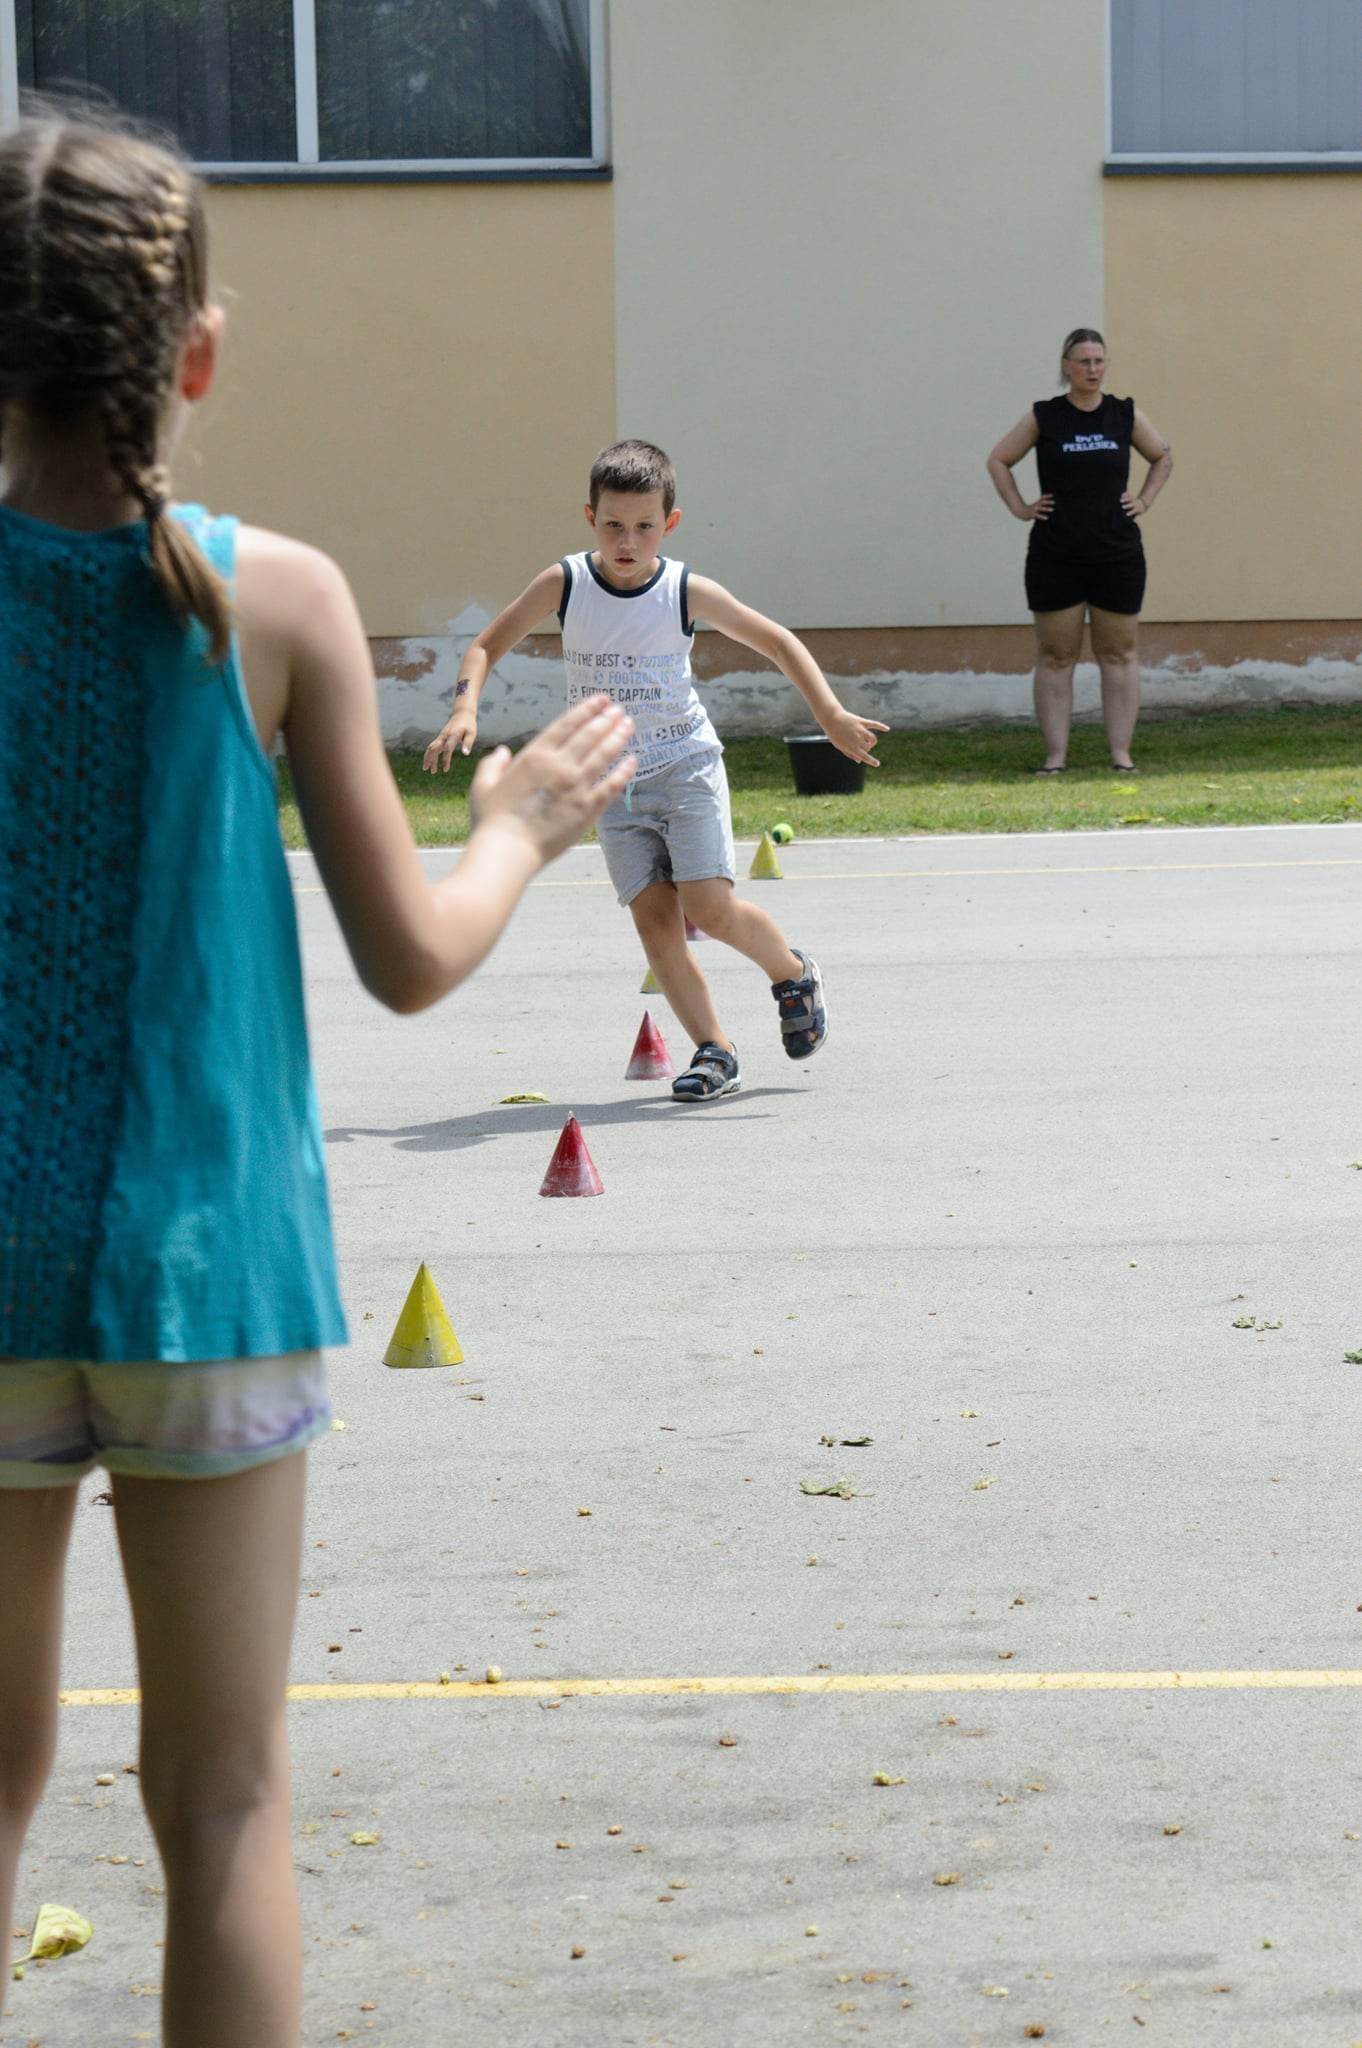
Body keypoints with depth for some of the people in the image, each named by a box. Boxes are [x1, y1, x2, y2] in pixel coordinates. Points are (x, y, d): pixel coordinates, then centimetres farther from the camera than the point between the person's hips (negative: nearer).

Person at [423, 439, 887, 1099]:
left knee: (709, 906, -15)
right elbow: (487, 647, 0)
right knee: (654, 916, -8)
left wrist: (832, 716, -8)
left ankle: (793, 972, 14)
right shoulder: (564, 584, -7)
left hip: (686, 767, -2)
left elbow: (777, 642, 0)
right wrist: (465, 711, -18)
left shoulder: (688, 592, -10)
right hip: (612, 783, 2)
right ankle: (714, 1051, -1)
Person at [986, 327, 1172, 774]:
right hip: (1055, 557, -1)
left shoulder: (1126, 415, 5)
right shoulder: (1043, 418, 1)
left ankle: (1121, 752, 7)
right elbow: (999, 460, 9)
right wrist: (1018, 507, 0)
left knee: (1119, 654, 3)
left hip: (1117, 555, 1)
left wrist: (1145, 500, 8)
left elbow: (1163, 456, 20)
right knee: (1055, 657, 1)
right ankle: (1055, 754, 4)